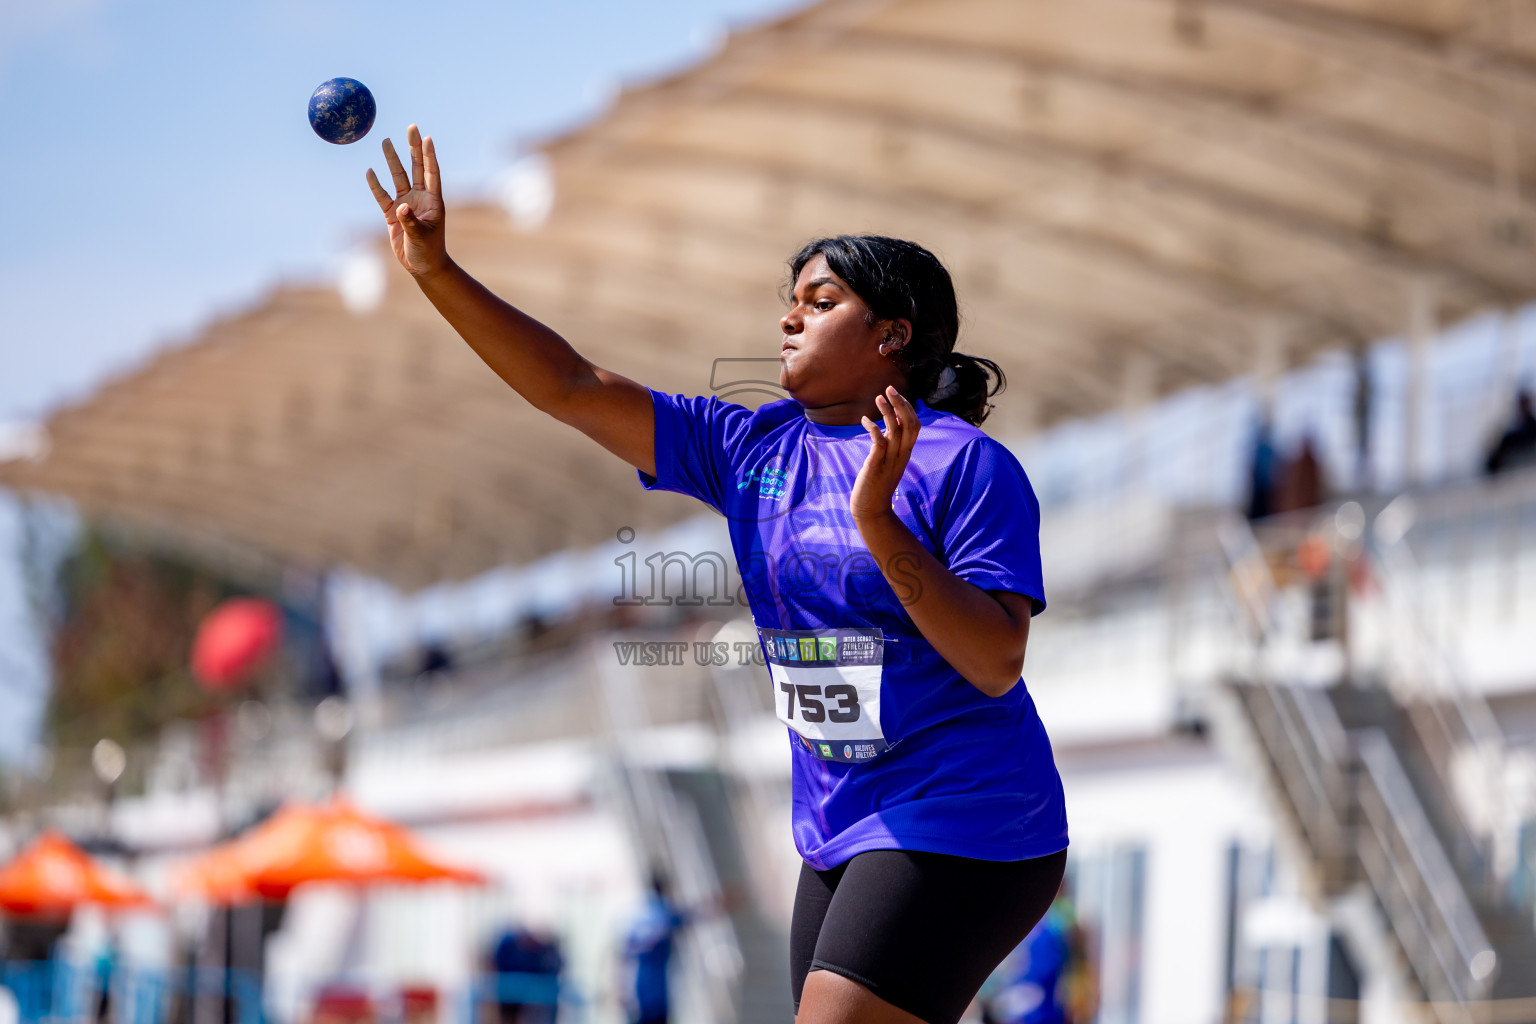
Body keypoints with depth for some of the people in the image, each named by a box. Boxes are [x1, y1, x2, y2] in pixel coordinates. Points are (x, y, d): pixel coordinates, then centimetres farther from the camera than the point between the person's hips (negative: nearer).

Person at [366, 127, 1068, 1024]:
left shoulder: (965, 462, -10)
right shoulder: (751, 449, 8)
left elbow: (997, 665, -17)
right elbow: (576, 390, 6)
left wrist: (880, 525, -26)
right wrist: (438, 272, -1)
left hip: (960, 837, -7)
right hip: (839, 842, 7)